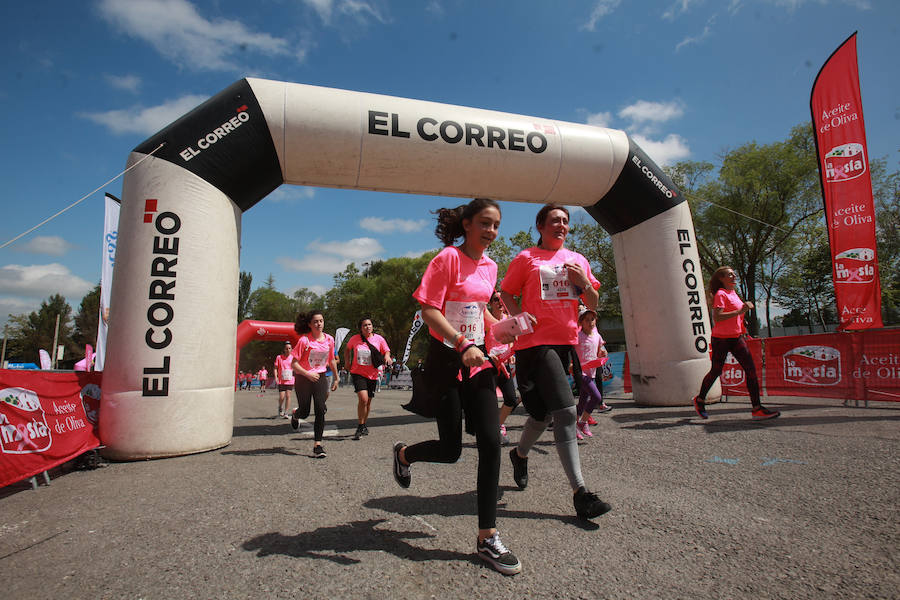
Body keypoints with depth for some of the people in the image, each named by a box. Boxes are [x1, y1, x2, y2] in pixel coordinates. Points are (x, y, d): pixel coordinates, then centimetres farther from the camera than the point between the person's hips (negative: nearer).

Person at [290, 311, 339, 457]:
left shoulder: (329, 339, -1)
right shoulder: (304, 340, -14)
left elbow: (331, 360, 14)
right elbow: (294, 364, -13)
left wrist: (336, 379, 18)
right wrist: (308, 374, -24)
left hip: (320, 378, 3)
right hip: (303, 379, -3)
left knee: (320, 410, -10)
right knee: (304, 412, 5)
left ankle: (318, 445, -2)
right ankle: (295, 414, 44)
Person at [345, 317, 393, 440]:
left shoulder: (379, 339, -1)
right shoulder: (355, 339, -2)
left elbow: (386, 351, 6)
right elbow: (347, 349, 18)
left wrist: (387, 357, -16)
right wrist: (347, 361, 8)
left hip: (372, 375, 3)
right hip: (358, 373, -2)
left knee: (368, 402, 13)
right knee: (363, 399, -20)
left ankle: (363, 426, 34)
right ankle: (360, 427, -6)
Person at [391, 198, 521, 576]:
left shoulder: (490, 267, 11)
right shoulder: (448, 258, -10)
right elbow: (429, 310, -17)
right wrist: (463, 344, -28)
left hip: (477, 360, 6)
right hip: (446, 359, -6)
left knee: (491, 443, -2)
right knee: (450, 451, 1)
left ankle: (487, 538, 10)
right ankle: (403, 454, 37)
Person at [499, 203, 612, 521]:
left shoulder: (577, 260, 15)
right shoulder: (527, 258, 1)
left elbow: (593, 305, 15)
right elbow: (506, 293, 5)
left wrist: (584, 282, -4)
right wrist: (521, 317, -13)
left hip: (566, 342, 6)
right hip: (536, 341, -6)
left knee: (544, 412, 15)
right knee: (566, 412, -16)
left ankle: (520, 454, 43)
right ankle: (580, 491, -10)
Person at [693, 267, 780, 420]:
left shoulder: (733, 292, 14)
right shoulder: (721, 294, -11)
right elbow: (717, 317, -23)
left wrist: (746, 307, 12)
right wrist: (739, 311, -25)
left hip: (736, 337, 8)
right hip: (721, 338, -8)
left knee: (751, 369, -4)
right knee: (716, 371, 3)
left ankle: (757, 408, -3)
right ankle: (700, 399, 24)